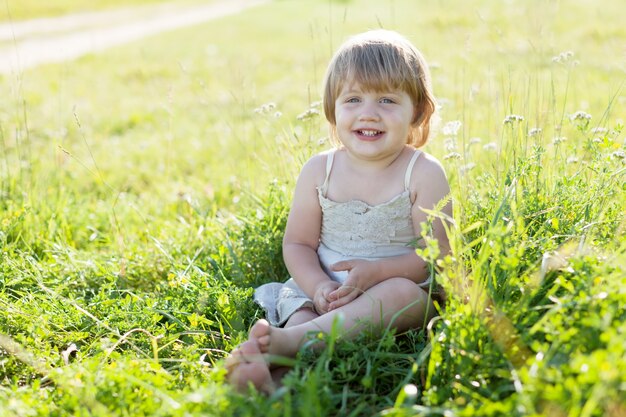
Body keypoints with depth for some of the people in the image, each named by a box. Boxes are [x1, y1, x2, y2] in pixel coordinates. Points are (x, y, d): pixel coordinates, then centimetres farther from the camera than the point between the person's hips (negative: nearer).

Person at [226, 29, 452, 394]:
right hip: (323, 291, 3)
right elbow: (298, 243, 6)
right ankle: (275, 377, -57)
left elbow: (437, 252, -8)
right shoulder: (319, 171, 3)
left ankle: (290, 339, -52)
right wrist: (319, 285, -15)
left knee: (403, 292, -35)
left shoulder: (423, 173, -5)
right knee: (300, 308, -27)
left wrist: (377, 271, -23)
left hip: (400, 286, -3)